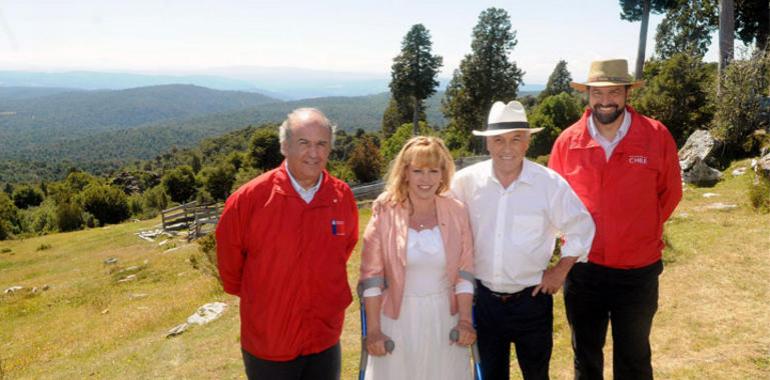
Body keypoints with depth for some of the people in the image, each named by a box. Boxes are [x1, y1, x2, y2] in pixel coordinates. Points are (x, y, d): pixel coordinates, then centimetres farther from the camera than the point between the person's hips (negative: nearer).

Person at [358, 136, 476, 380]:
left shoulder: (456, 212, -3)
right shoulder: (386, 211, -10)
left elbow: (464, 271, 1)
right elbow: (371, 274, -8)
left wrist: (465, 320, -3)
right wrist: (373, 329, -9)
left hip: (444, 318, 2)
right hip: (398, 319, -2)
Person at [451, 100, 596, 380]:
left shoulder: (551, 183, -12)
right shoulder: (465, 181, -9)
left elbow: (581, 229, 2)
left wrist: (561, 270, 1)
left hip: (531, 300, -1)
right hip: (482, 299, 1)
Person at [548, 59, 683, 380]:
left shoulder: (657, 136, -8)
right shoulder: (568, 141, -6)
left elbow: (669, 194, 5)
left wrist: (643, 232, 8)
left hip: (639, 271, -1)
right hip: (582, 268, 1)